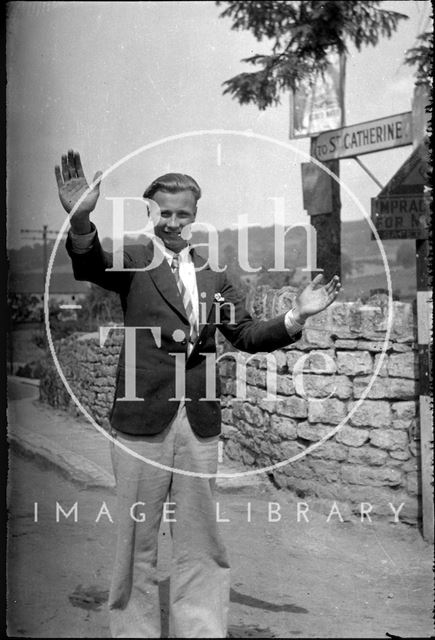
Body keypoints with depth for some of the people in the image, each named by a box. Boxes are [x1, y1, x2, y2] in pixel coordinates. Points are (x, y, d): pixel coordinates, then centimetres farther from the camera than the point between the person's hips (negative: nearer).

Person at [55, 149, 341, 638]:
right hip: (142, 419, -3)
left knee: (199, 544, 13)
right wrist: (80, 221, -40)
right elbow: (91, 267, -20)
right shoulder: (134, 261, 1)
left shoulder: (215, 276, 13)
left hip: (200, 423, 4)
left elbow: (246, 335, 11)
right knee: (137, 541, 9)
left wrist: (296, 317, -5)